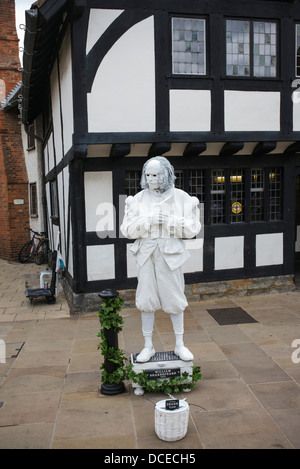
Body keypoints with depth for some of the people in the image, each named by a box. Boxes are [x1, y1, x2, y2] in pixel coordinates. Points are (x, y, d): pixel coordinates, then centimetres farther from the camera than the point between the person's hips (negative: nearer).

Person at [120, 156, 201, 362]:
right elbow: (127, 229, 0)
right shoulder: (138, 199, 5)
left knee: (175, 299, 5)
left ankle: (179, 345, 23)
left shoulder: (180, 197, 1)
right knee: (146, 300, 5)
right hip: (146, 254, 2)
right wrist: (148, 220, -14)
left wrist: (170, 221, -15)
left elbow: (193, 228, -2)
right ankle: (148, 346, 21)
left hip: (170, 254, -1)